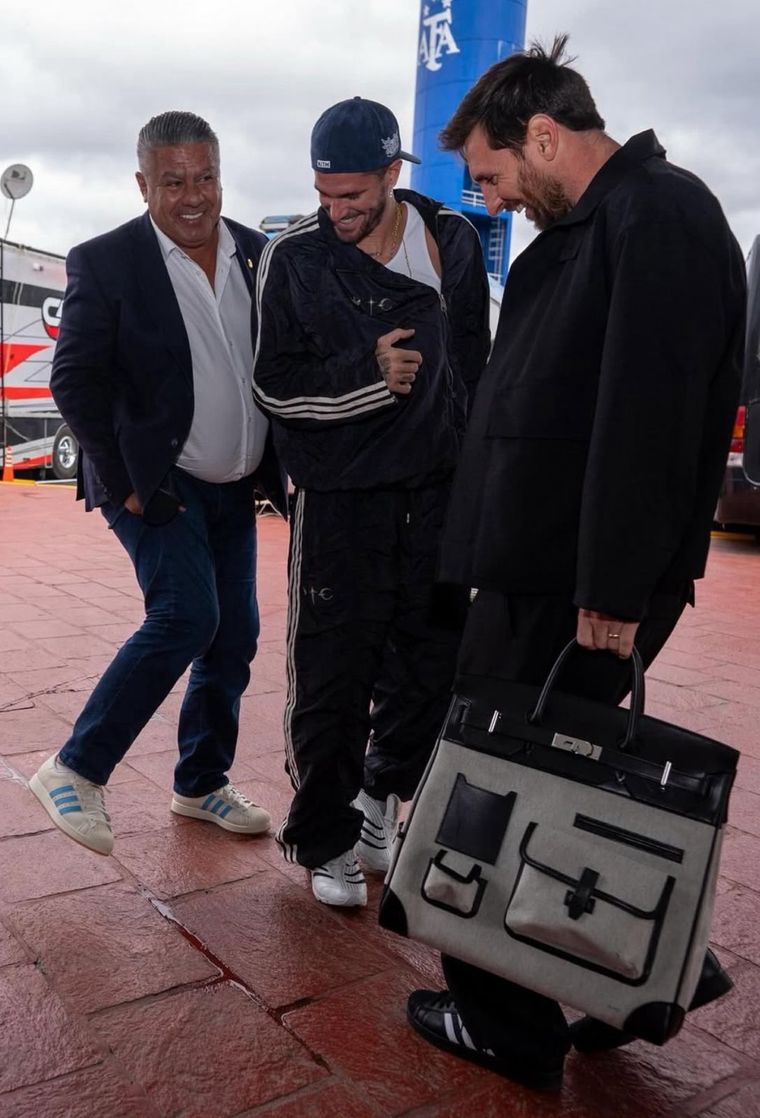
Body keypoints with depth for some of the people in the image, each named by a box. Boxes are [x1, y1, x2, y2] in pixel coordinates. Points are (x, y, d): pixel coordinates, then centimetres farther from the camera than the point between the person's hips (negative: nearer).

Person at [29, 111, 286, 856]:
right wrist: (124, 480, -14)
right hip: (155, 482, -6)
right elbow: (74, 381, -10)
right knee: (186, 615, -20)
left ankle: (201, 785, 26)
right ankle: (75, 771, -2)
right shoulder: (105, 262, -9)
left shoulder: (259, 255, 6)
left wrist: (283, 463, 5)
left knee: (233, 636, 8)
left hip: (234, 487, 6)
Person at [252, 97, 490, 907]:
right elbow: (275, 385, -5)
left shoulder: (453, 242, 5)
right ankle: (326, 840, 19)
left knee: (430, 663, 10)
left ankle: (382, 790, 36)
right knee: (332, 675, -1)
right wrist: (367, 375, -20)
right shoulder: (294, 258, -4)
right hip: (339, 498, -3)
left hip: (436, 491, 4)